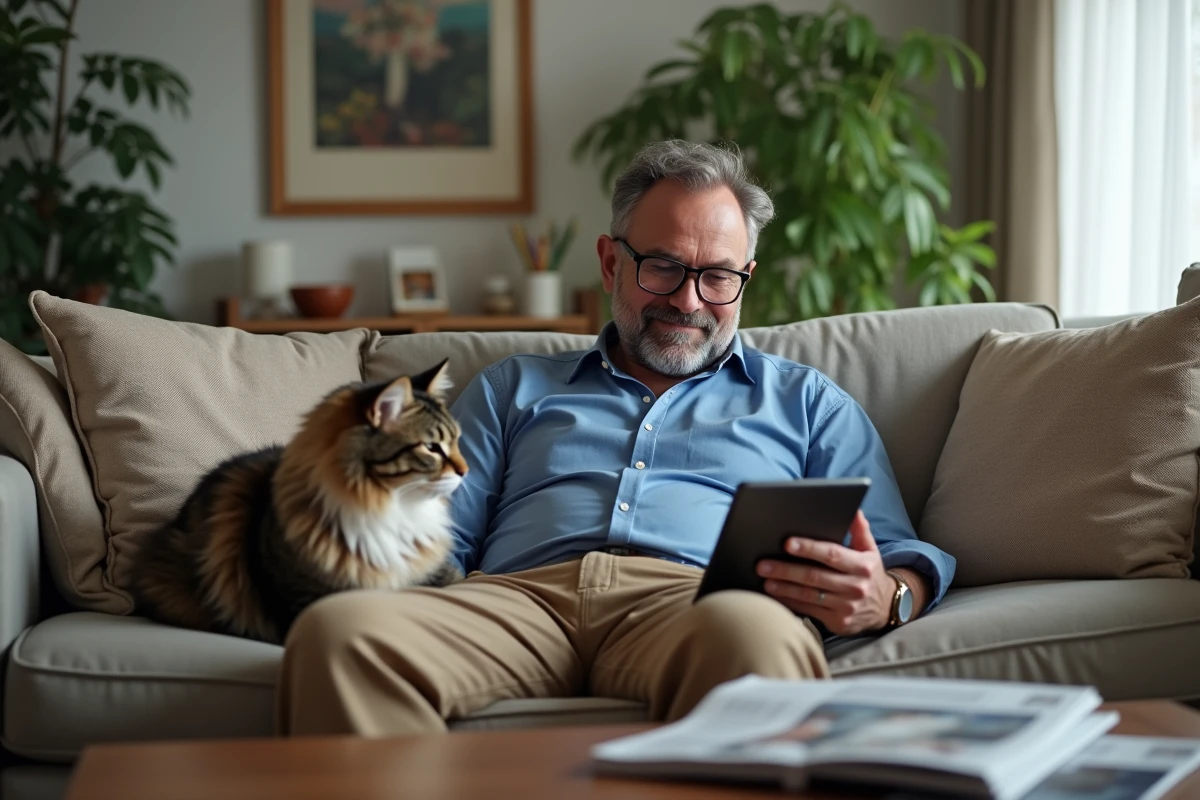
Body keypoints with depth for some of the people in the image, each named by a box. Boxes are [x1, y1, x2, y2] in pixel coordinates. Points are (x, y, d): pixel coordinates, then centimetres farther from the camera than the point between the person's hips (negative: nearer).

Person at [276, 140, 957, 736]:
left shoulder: (810, 403, 29)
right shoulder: (513, 388, 32)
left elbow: (898, 558, 19)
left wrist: (882, 598, -8)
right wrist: (389, 586, -4)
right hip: (519, 594, 1)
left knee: (756, 636, -42)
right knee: (339, 632, -32)